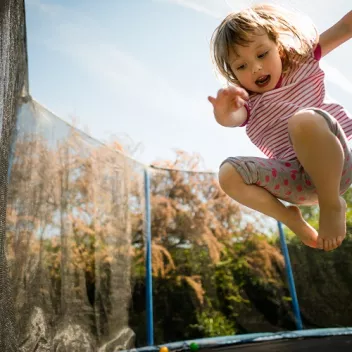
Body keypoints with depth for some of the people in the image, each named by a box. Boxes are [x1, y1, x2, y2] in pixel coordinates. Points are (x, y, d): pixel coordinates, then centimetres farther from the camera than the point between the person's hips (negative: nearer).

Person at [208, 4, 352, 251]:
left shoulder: (302, 62, 10)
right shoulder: (248, 103, 6)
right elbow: (233, 119, -17)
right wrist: (223, 112, -41)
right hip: (297, 179, 2)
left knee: (304, 119, -34)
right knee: (229, 173, -18)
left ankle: (332, 203, -15)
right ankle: (290, 217, -2)